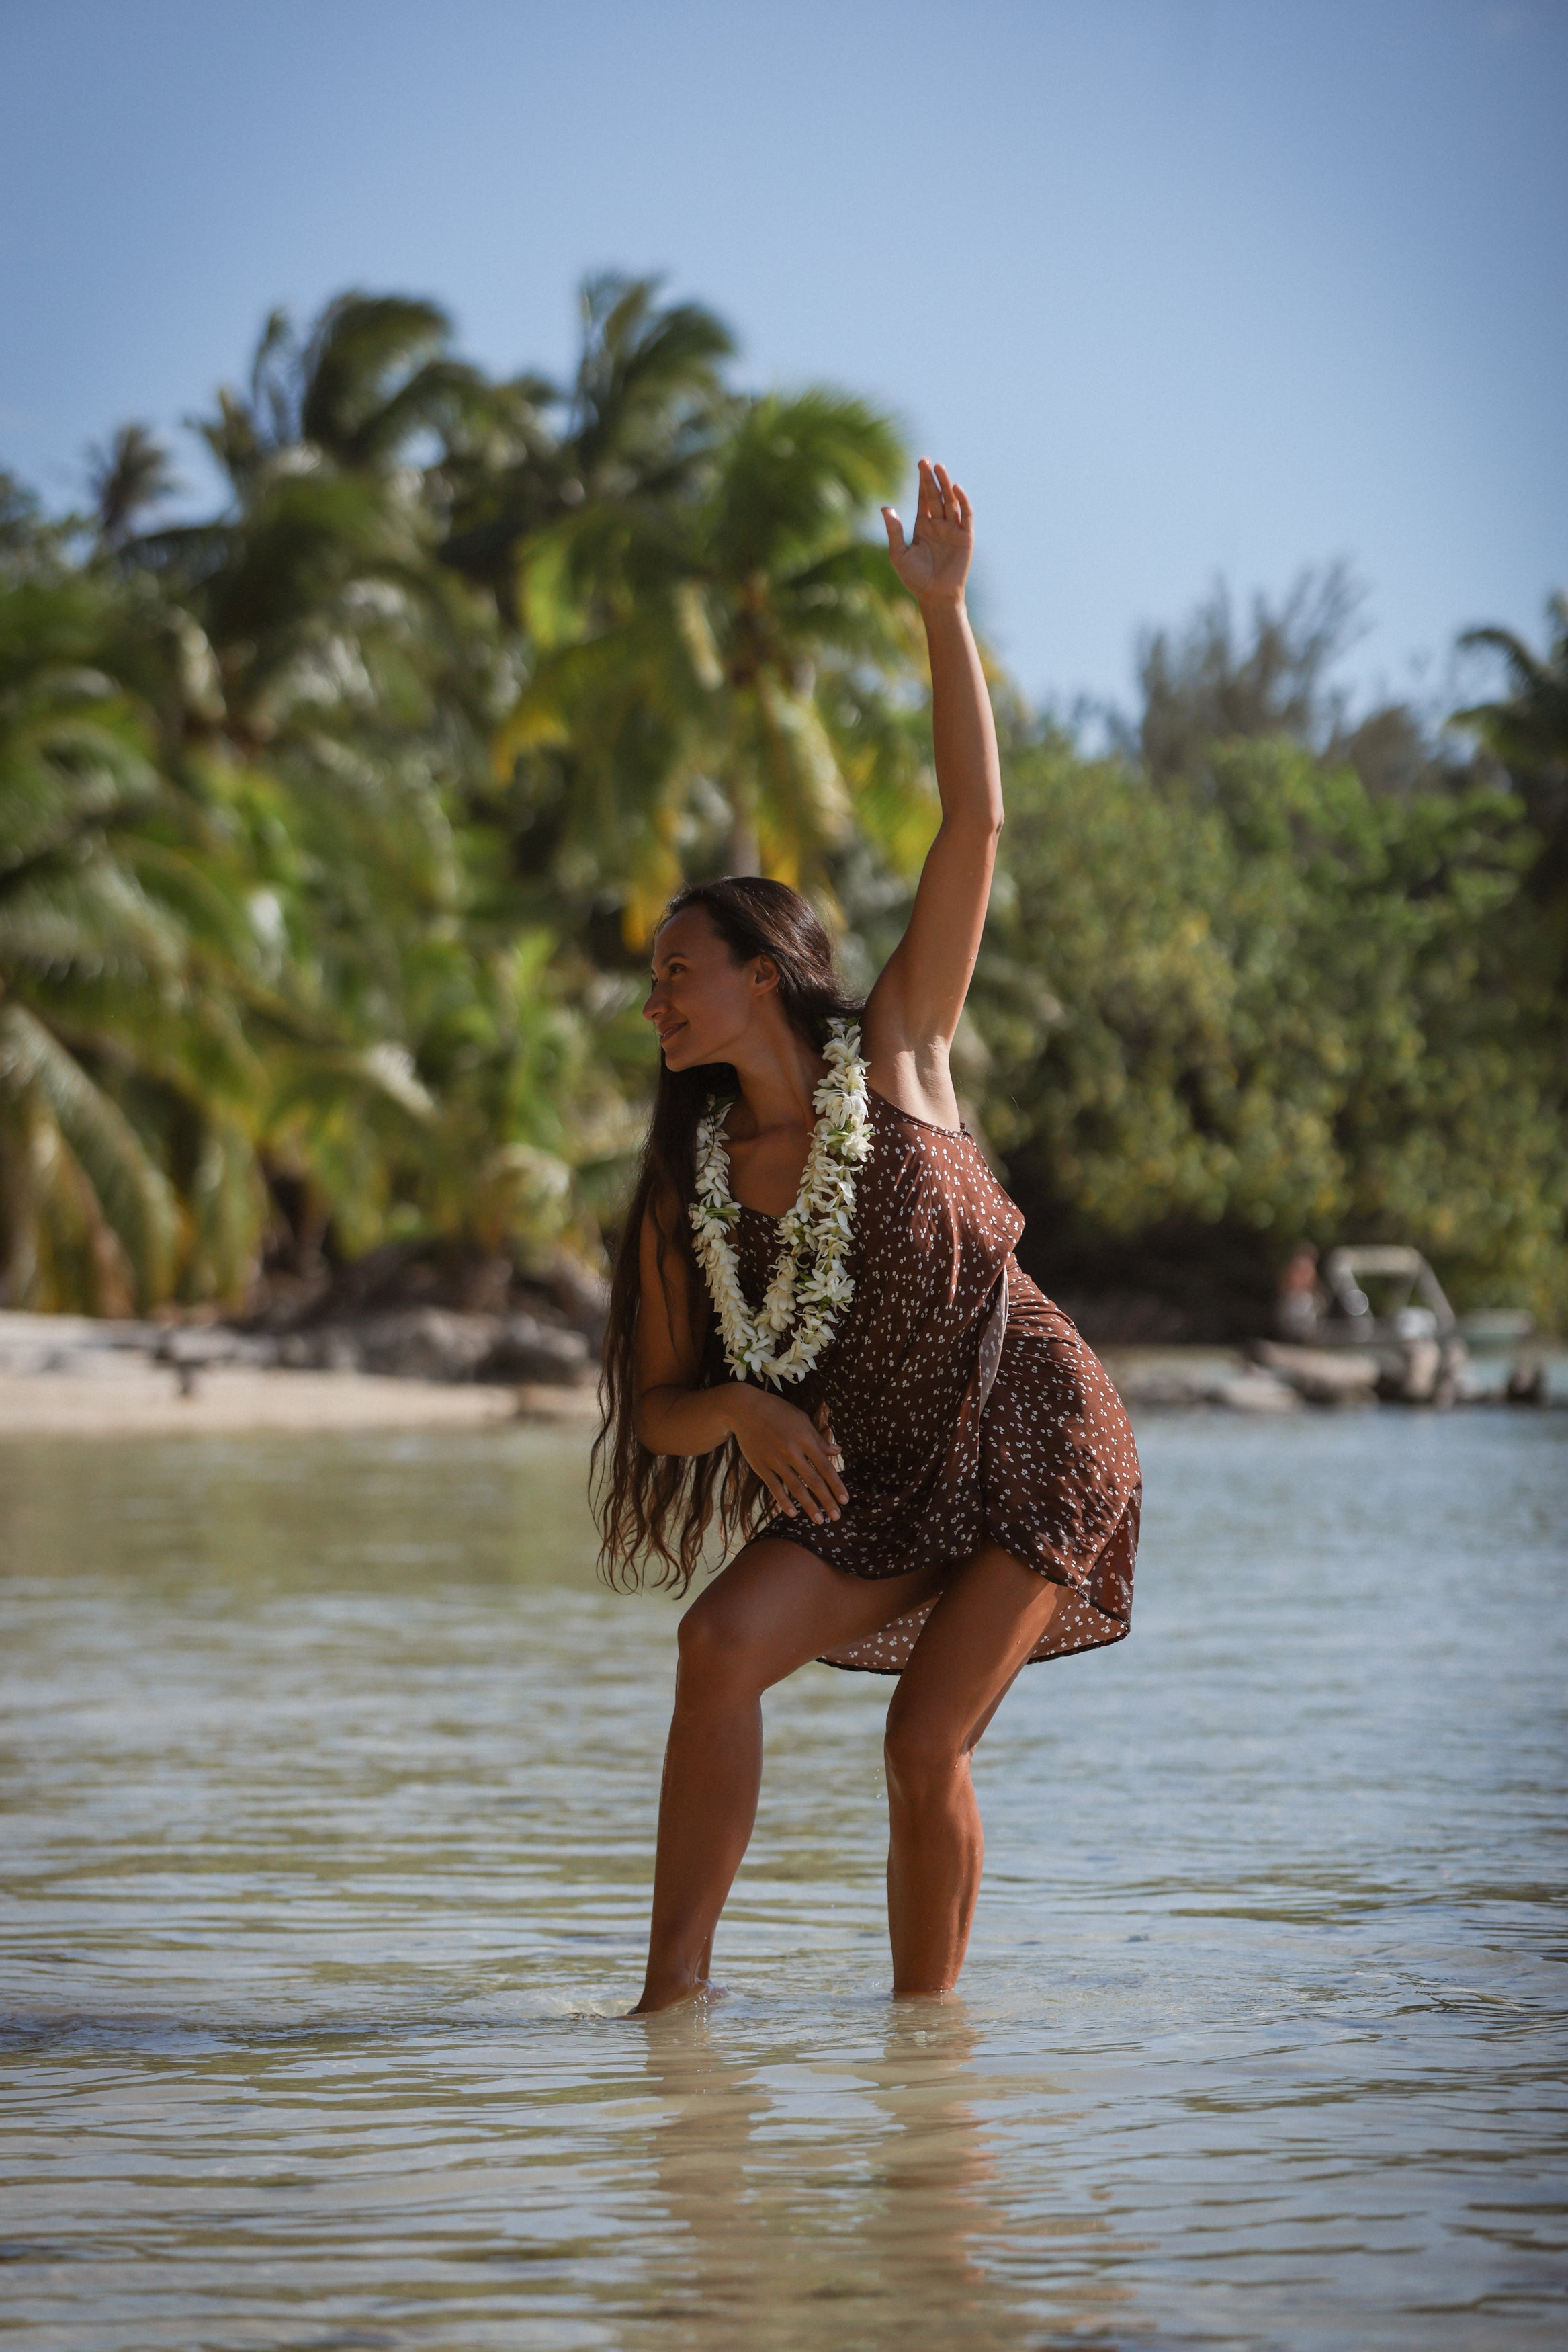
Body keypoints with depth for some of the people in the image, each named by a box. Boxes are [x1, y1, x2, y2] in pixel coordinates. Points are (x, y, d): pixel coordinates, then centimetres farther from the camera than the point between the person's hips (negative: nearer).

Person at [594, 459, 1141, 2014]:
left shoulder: (893, 1053, -6)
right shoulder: (688, 1194, 2)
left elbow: (976, 821, -11)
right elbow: (658, 1407, 5)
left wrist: (942, 607, -14)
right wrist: (747, 1411, -19)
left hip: (1034, 1445, -3)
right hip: (880, 1487, 3)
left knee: (923, 1752, -14)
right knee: (723, 1641, -21)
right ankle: (674, 1987, -17)